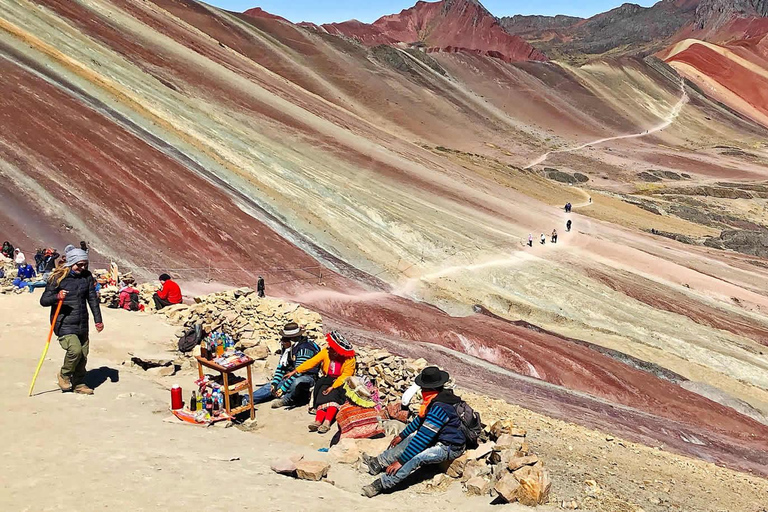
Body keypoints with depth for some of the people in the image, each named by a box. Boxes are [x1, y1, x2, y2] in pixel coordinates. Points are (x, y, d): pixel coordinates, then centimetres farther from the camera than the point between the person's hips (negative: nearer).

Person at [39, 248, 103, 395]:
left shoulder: (87, 277, 5)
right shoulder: (58, 278, -8)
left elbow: (92, 299, 11)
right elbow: (43, 300, -8)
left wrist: (98, 320, 6)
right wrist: (57, 297, -28)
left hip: (82, 324, 5)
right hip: (64, 324, -5)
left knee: (83, 355, 9)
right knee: (75, 350, -21)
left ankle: (79, 384, 27)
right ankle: (64, 375, 6)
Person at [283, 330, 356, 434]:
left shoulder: (349, 359, -13)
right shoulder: (326, 352, -3)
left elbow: (345, 376, -18)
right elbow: (312, 362, -5)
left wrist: (332, 387, -29)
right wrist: (295, 371, -11)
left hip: (342, 382, -4)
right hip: (327, 379, 4)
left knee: (333, 393, -32)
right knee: (322, 394, -26)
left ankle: (327, 422, -47)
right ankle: (318, 420, -42)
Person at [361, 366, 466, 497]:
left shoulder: (440, 408, -30)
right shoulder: (440, 397, 1)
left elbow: (424, 437, -29)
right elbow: (421, 418, 16)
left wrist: (401, 461, -25)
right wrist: (402, 435, 22)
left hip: (450, 447, -10)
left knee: (416, 457, -28)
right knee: (411, 438, 12)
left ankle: (381, 485, -21)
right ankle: (379, 462, 16)